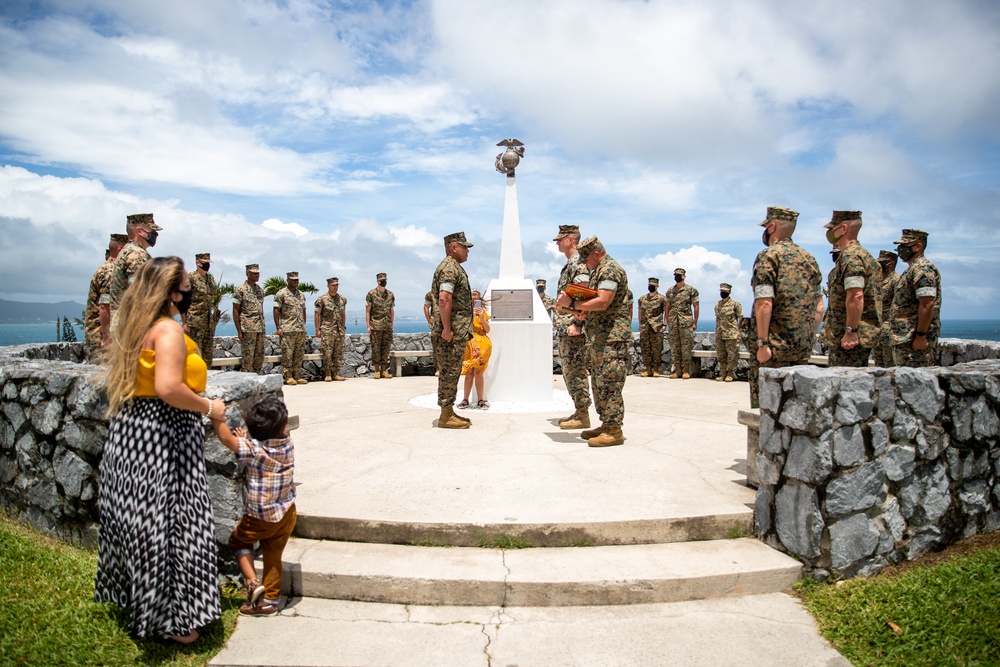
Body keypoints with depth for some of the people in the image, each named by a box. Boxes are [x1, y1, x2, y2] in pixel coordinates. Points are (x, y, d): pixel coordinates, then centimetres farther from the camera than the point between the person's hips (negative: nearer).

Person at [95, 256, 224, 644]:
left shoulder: (136, 327, 12)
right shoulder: (168, 329, -17)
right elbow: (168, 388, -28)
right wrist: (208, 407, -15)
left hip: (131, 431, 9)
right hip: (164, 437, -9)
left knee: (140, 520, 20)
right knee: (169, 524, 1)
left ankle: (134, 596, 37)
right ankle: (171, 619, 13)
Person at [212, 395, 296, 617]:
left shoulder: (253, 449, -24)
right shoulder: (287, 445, -7)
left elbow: (226, 437, -30)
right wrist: (247, 440, 3)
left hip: (259, 517, -4)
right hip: (286, 514, 4)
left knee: (238, 541, 24)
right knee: (273, 555, 17)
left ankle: (252, 581, 10)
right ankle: (269, 600, 24)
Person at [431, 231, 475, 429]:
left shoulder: (454, 268, 20)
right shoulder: (449, 267, -13)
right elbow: (444, 299, -24)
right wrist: (447, 329, -25)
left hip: (457, 332, 10)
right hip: (452, 332, -10)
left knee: (451, 372, 13)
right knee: (449, 372, -6)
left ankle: (449, 412, 19)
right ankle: (446, 416, -1)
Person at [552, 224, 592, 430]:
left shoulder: (578, 262, -12)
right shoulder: (570, 263, 20)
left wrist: (576, 323, -25)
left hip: (573, 329, -11)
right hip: (565, 327, 11)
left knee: (575, 371, -7)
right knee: (569, 371, 14)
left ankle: (583, 416, -1)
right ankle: (579, 411, 21)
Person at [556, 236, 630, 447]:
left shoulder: (610, 270, -12)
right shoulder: (598, 271, 21)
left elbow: (602, 303, -24)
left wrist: (572, 303, -18)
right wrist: (580, 310, 8)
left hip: (612, 338, -11)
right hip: (600, 338, 11)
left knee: (608, 384, -10)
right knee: (599, 383, 13)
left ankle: (614, 430, -6)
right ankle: (606, 425, 21)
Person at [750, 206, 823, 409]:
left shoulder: (768, 256, -8)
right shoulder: (809, 259, 14)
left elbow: (765, 304, -17)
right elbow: (819, 307, 15)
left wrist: (762, 343, -16)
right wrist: (808, 338, 19)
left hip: (775, 345, -7)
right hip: (804, 347, 7)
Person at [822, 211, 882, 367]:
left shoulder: (850, 256, -14)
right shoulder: (863, 253, 19)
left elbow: (856, 296, -24)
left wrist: (850, 331, -23)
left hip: (851, 338, -10)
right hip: (864, 336, 11)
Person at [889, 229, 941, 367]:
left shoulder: (922, 269, -12)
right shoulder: (913, 269, 21)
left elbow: (927, 305, -22)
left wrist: (921, 336, -23)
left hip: (914, 340, -10)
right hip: (906, 337, 10)